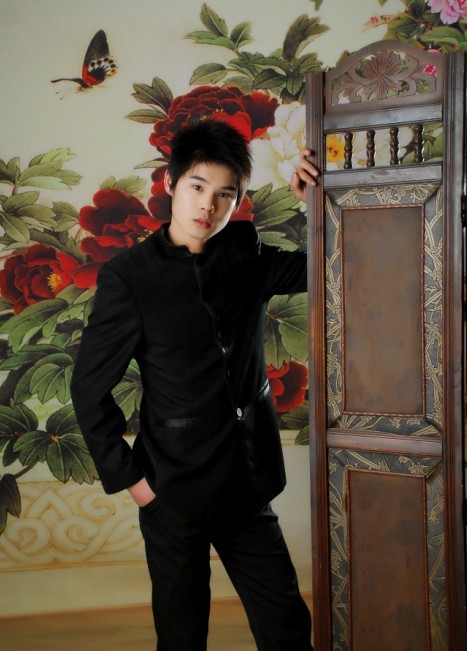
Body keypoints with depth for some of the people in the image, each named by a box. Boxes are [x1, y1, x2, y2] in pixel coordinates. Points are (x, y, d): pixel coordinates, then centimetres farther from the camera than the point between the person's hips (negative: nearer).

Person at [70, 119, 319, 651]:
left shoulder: (247, 256, 1)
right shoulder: (128, 276, -11)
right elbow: (89, 387, -6)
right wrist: (126, 476, -7)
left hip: (248, 485, 4)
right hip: (175, 493, -3)